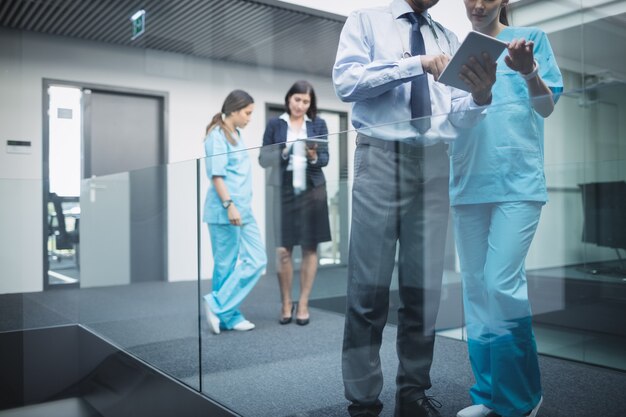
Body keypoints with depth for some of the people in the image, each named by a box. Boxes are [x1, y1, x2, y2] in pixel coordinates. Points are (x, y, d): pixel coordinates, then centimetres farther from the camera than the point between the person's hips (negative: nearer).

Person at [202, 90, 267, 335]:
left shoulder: (236, 135, 19)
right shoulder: (217, 135, -7)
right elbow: (216, 175, -15)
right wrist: (229, 205, -21)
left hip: (244, 210, 9)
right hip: (225, 211, -9)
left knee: (257, 260, 5)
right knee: (227, 265, -1)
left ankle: (219, 308, 11)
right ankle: (227, 316, 12)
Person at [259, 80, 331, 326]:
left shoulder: (318, 124, 7)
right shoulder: (275, 124, 6)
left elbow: (325, 159, 5)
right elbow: (263, 159, 3)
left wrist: (314, 157, -16)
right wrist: (282, 152, -15)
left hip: (312, 190, 1)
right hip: (285, 190, -1)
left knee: (310, 248, 3)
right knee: (283, 250, -3)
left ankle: (303, 304, 13)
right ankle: (286, 304, 13)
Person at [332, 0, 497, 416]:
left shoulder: (448, 39, 18)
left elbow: (458, 117, 9)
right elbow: (346, 82, -8)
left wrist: (481, 95, -13)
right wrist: (415, 64, -14)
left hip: (434, 164, 4)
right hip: (381, 158, -4)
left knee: (425, 285, 6)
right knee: (369, 285, -3)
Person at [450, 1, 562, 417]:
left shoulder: (532, 38, 8)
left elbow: (546, 108, -2)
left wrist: (529, 73, -22)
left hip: (518, 180, -4)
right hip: (469, 183, 4)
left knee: (502, 283, -13)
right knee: (476, 287, 5)